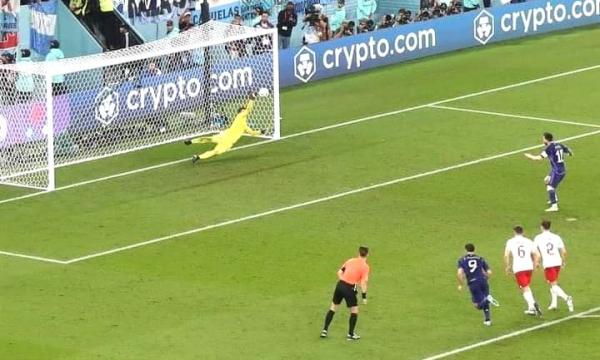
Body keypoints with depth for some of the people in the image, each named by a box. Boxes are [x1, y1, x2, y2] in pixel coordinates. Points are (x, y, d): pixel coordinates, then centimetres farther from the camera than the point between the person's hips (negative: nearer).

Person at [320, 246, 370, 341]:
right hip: (350, 288, -5)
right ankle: (350, 334, 12)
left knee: (333, 307, 18)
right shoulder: (365, 267, -5)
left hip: (340, 285, 5)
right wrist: (364, 296, -7)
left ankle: (325, 330, 18)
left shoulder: (351, 261, 11)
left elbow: (339, 272, 11)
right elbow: (363, 283, -12)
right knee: (354, 310, 11)